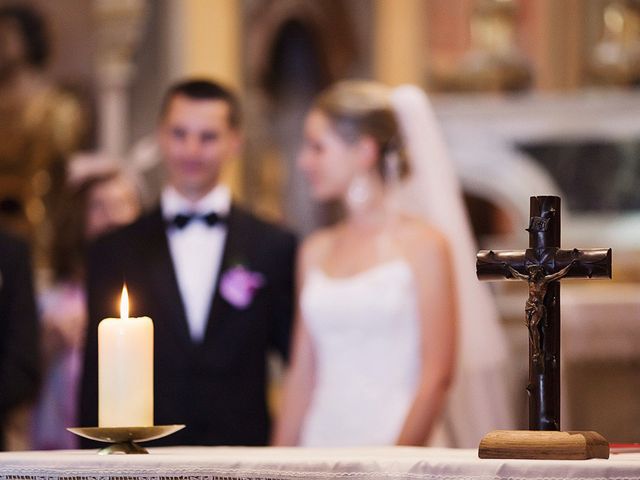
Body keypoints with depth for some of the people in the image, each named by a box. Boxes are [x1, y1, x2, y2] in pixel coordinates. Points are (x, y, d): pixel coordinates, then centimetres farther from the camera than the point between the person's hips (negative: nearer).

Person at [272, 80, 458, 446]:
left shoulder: (423, 245, -4)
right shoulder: (315, 251, 11)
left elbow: (436, 375, -8)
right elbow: (302, 375, 12)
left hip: (392, 445, -4)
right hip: (320, 443, 4)